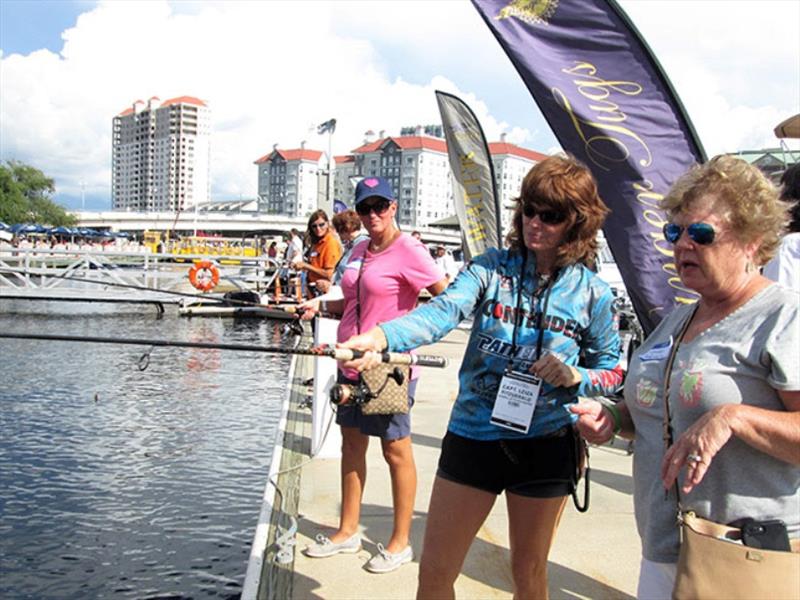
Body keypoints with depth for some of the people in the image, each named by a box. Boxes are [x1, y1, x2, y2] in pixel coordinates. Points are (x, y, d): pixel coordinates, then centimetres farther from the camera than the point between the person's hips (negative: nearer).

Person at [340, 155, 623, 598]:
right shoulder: (491, 267, -3)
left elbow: (613, 370, 7)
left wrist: (574, 376, -16)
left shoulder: (592, 293, -2)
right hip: (472, 436, 1)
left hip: (545, 445, 0)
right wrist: (380, 336, -40)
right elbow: (443, 311, -21)